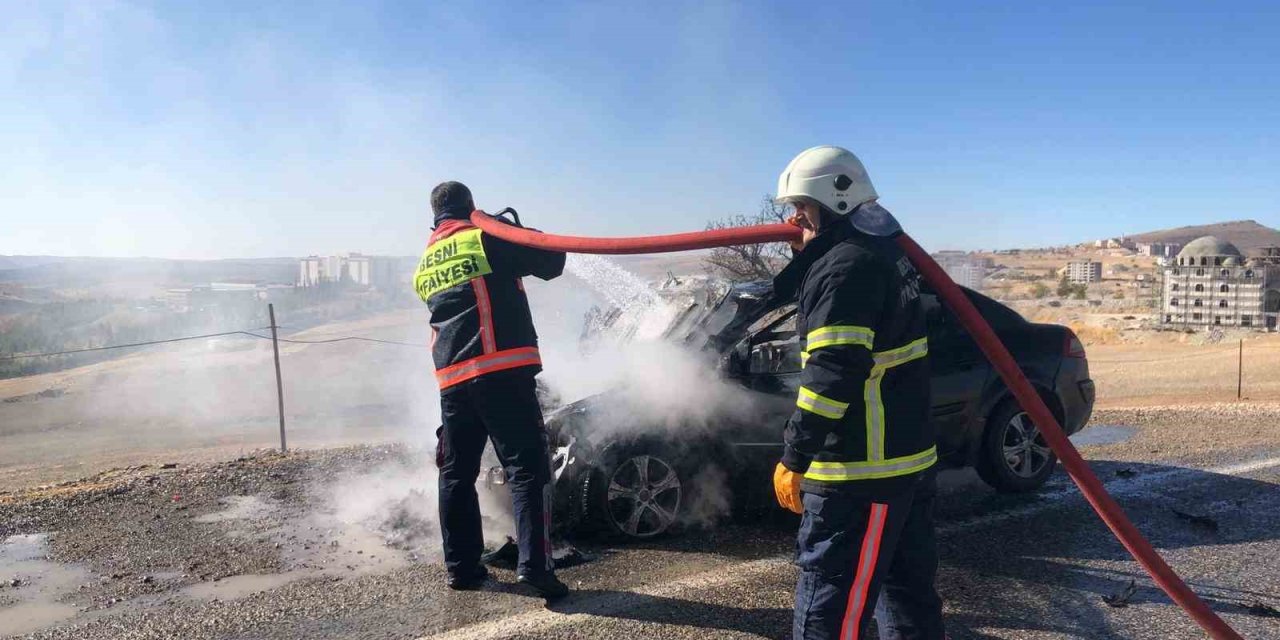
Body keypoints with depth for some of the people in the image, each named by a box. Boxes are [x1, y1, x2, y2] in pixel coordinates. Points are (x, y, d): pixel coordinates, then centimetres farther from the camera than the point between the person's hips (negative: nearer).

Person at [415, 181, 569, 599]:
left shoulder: (424, 265, 19)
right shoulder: (486, 238, -1)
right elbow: (551, 264, 0)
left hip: (452, 378, 6)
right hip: (502, 371, -6)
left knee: (457, 473, 14)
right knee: (527, 467, -5)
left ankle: (461, 566, 20)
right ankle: (534, 563, -13)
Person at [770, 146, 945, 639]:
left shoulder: (845, 266, -17)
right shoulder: (880, 252, 16)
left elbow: (834, 371, -24)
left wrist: (794, 457, -21)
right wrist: (804, 255, 13)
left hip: (860, 470, -11)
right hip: (906, 457, 11)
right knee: (906, 584, 21)